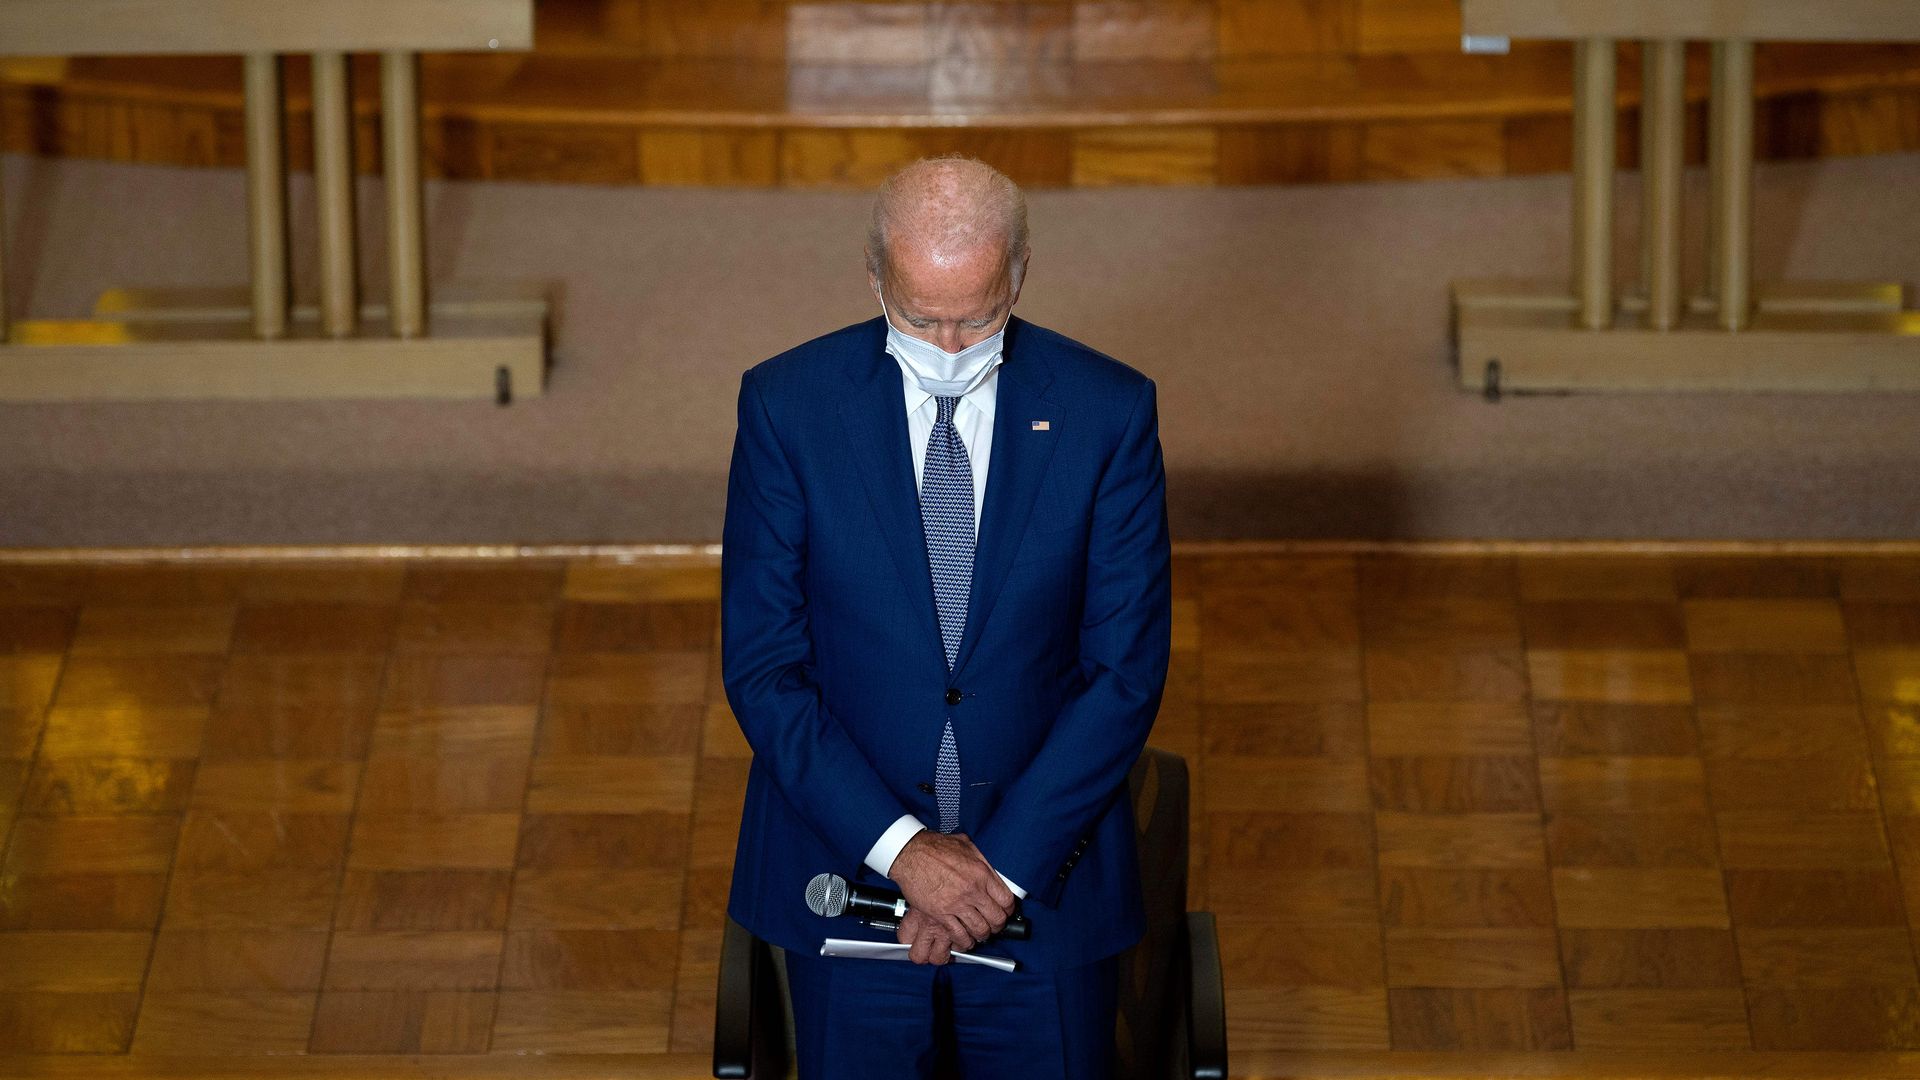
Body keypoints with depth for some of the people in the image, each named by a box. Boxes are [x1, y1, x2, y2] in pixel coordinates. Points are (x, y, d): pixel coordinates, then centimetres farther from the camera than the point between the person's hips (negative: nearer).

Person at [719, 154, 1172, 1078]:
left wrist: (1008, 862, -14)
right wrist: (900, 846, -17)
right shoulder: (786, 405, -10)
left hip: (1044, 862, 0)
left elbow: (1127, 669, -7)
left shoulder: (1108, 411, -9)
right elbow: (761, 665, -9)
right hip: (847, 867, 0)